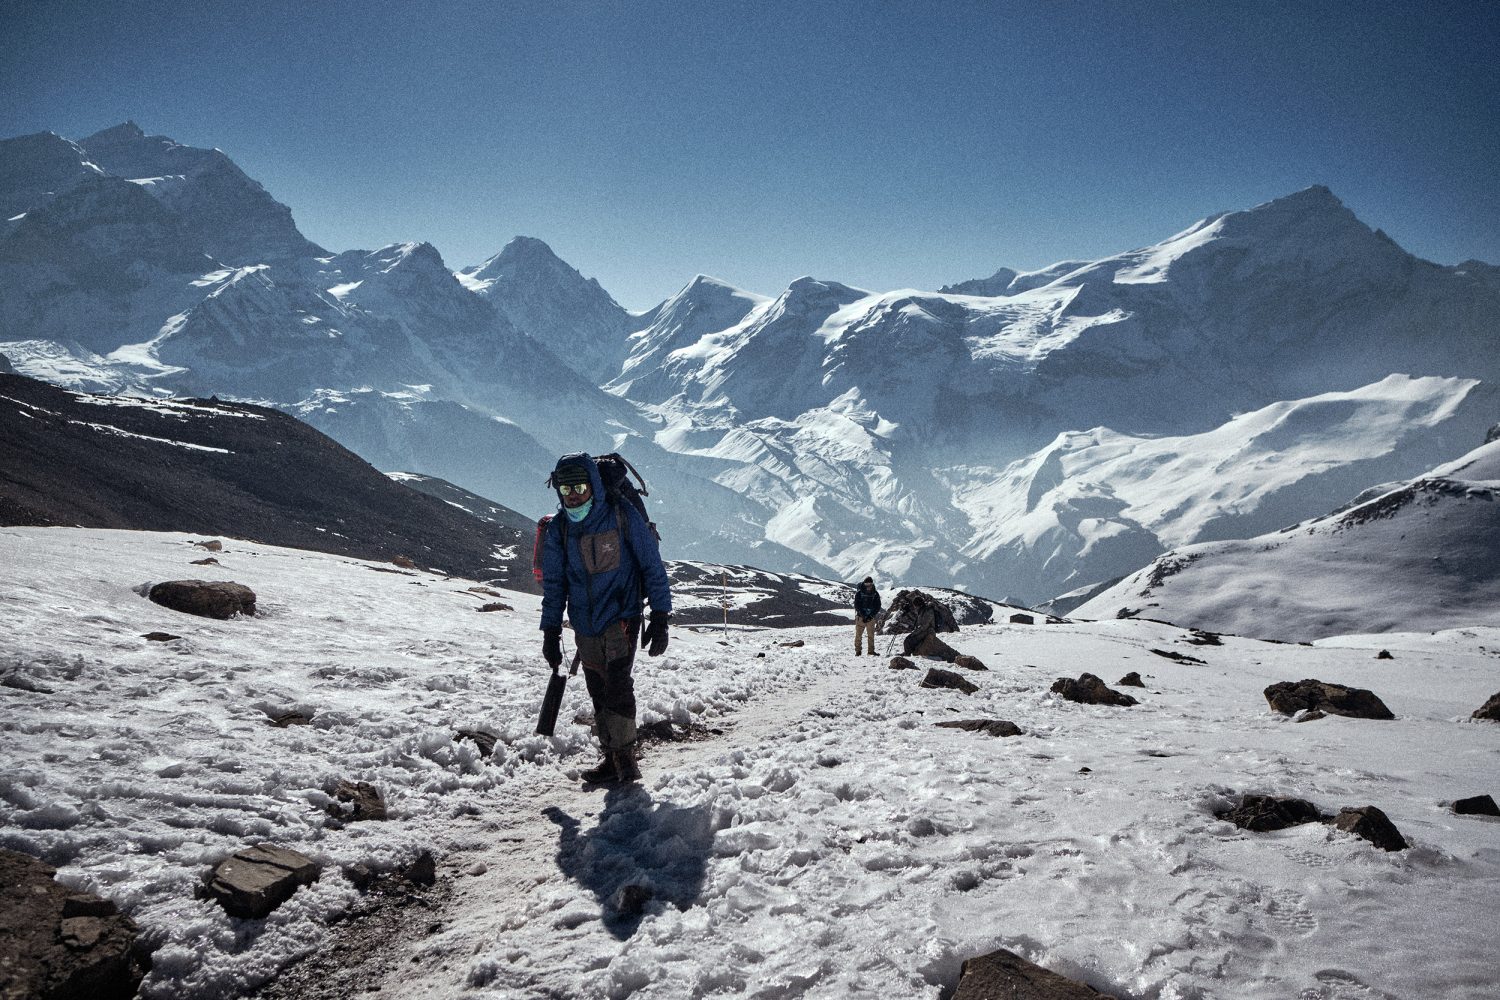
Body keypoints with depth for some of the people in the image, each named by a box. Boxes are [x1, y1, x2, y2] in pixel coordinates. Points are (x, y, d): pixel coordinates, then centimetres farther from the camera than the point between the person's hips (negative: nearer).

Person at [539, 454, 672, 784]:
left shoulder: (623, 516, -8)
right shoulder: (558, 529, 4)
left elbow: (653, 567, -3)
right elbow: (553, 584, 13)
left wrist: (660, 618, -6)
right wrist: (551, 632, 10)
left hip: (621, 618, -4)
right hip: (585, 627, 4)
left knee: (617, 685, -17)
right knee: (598, 694, 7)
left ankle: (625, 759, -9)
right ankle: (610, 757, 18)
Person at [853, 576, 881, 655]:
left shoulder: (875, 594, 4)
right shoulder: (859, 593, -4)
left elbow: (877, 607, 2)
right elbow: (857, 606, -7)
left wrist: (871, 616, -10)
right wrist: (863, 616, -15)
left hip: (871, 618, 2)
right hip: (860, 616, -2)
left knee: (871, 635, 2)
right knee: (858, 635, -2)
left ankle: (871, 651, 9)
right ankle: (857, 651, 3)